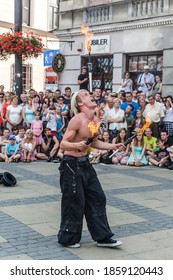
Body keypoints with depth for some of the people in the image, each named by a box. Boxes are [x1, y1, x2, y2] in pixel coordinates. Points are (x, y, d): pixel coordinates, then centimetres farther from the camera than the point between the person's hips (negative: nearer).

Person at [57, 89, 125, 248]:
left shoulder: (95, 120, 6)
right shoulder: (77, 120, -19)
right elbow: (63, 144, -22)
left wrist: (112, 146, 13)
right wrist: (78, 145, -40)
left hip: (85, 163, 9)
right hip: (71, 165, -8)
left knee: (97, 198, 10)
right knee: (74, 202, -2)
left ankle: (103, 237, 20)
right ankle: (68, 238, 16)